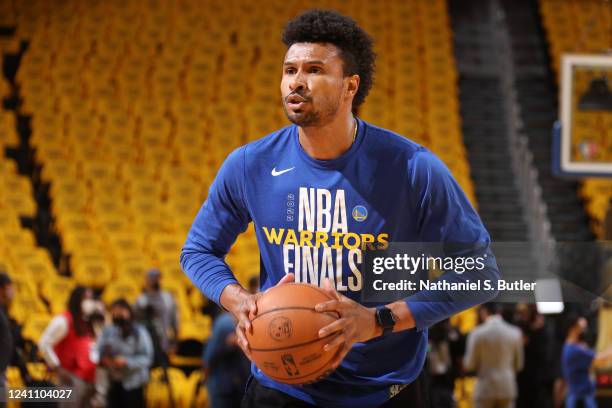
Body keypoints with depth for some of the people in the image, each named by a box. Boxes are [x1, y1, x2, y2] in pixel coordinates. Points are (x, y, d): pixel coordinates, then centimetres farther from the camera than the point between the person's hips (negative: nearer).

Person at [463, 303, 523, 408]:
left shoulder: (477, 333, -9)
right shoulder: (515, 333, 0)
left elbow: (469, 365, -4)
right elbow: (518, 365, 8)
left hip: (485, 390, -3)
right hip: (507, 388, 3)